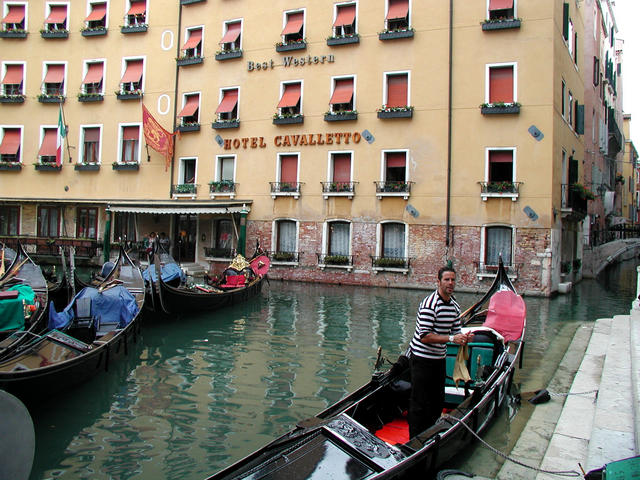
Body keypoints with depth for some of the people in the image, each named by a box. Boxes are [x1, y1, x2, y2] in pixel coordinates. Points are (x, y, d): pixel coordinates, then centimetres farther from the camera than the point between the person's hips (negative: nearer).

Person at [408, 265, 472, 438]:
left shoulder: (455, 306, 6)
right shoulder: (429, 304, -20)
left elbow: (456, 332, 14)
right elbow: (424, 336, -25)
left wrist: (463, 338, -9)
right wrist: (451, 338, -27)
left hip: (440, 359, 8)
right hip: (422, 360, -8)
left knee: (438, 402, 17)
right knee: (420, 404, -2)